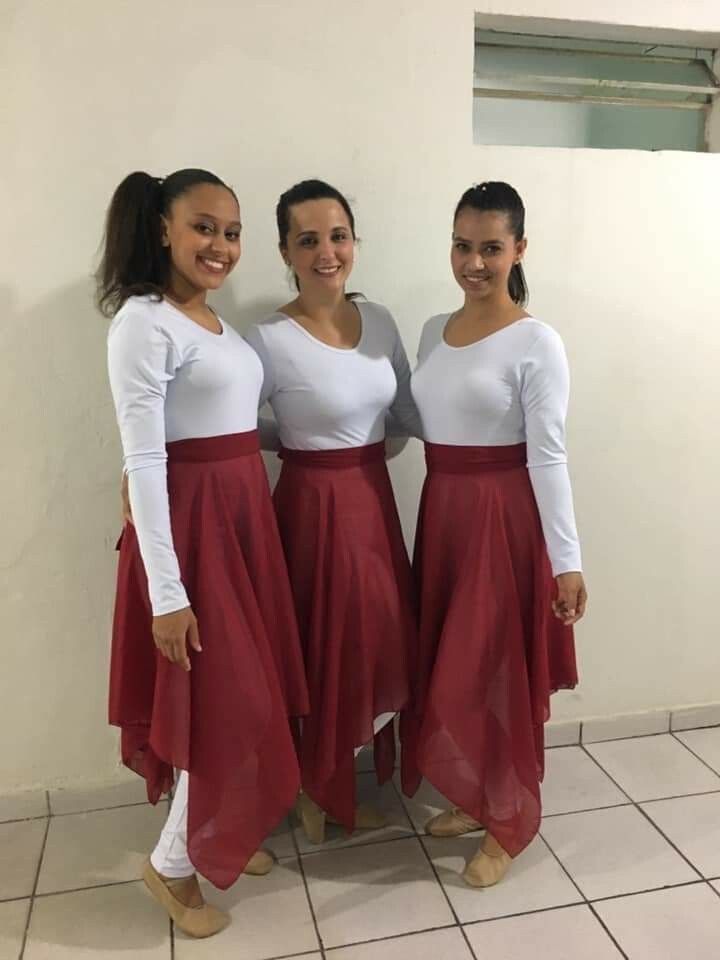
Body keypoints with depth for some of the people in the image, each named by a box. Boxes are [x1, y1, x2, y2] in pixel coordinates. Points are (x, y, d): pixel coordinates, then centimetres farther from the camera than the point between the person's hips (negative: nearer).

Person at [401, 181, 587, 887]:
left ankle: (508, 822, 26)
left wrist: (566, 559, -17)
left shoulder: (536, 343, -12)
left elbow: (548, 455, -15)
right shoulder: (434, 331, 8)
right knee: (447, 665, 15)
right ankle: (472, 798, 37)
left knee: (499, 670, 5)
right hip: (441, 512, 7)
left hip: (505, 517, -6)